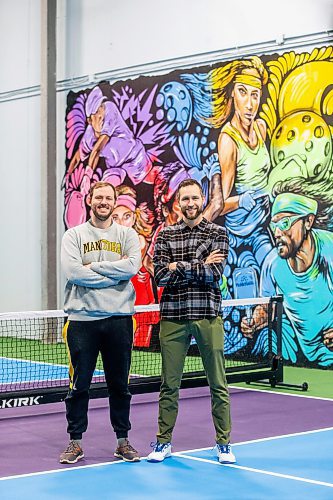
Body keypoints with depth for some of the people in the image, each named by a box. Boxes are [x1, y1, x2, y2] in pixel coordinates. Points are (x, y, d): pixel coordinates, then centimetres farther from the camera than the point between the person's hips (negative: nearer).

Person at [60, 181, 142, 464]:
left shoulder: (127, 235, 8)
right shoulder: (74, 235, 5)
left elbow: (132, 265, -10)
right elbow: (72, 271, -11)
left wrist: (93, 266, -10)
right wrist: (115, 274, -10)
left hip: (119, 318, 1)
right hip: (82, 319, -1)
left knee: (120, 384, 9)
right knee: (79, 385, 3)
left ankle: (123, 441, 20)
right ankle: (75, 443, 13)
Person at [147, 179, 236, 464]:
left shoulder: (217, 233, 4)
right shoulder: (166, 235, 8)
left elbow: (215, 274, -9)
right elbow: (161, 276, -5)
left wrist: (180, 266, -9)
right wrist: (200, 266, -9)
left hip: (208, 316, -1)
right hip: (173, 316, 1)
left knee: (218, 384, 4)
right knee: (169, 384, 6)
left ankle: (223, 443, 16)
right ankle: (164, 442, 18)